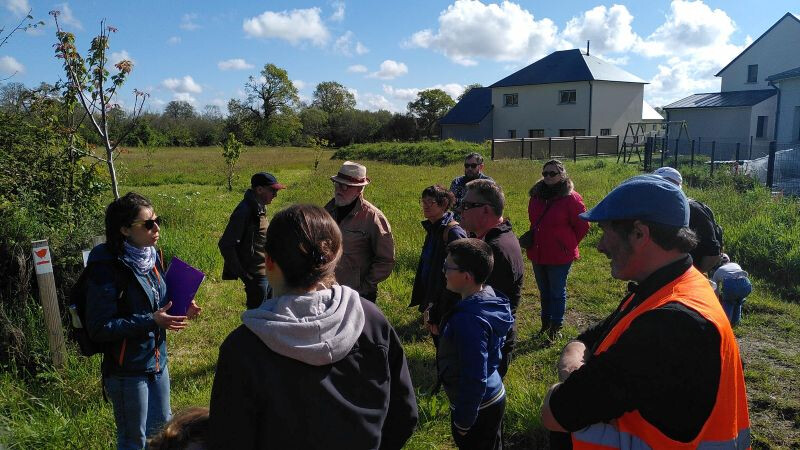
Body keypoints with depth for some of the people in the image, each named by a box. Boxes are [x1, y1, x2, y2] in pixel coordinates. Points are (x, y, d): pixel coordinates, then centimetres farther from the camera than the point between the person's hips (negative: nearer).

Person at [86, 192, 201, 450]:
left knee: (162, 426, 22)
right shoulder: (108, 269, -22)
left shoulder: (152, 257, 0)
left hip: (157, 360, 7)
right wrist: (151, 321, -26)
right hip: (127, 370, -7)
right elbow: (99, 329, -22)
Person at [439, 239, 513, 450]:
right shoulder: (490, 296, -5)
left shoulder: (469, 321, -34)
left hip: (477, 407, -8)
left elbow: (475, 380, -28)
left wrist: (463, 422, -17)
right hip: (493, 397, 8)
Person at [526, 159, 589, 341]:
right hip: (537, 254, 6)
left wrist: (569, 244, -2)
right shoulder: (536, 196, 4)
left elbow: (582, 226, -6)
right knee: (544, 291, 19)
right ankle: (545, 323, 33)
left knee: (557, 292, 7)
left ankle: (555, 327, 20)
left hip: (559, 256, -6)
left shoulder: (571, 198, -14)